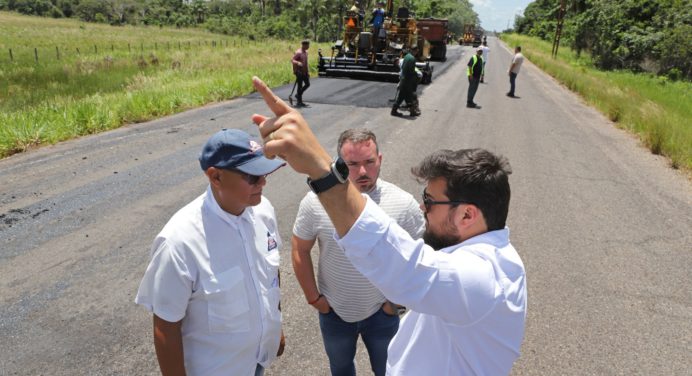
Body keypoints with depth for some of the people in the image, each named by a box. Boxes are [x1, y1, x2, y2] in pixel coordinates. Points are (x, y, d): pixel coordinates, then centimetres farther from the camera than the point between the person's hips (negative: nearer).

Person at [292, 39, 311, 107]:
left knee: (307, 84, 11)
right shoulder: (298, 52, -15)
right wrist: (297, 63, -42)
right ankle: (299, 102, 3)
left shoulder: (306, 52, 13)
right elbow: (292, 60, -22)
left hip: (304, 72, 9)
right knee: (300, 86, -4)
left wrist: (308, 71, 23)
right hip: (299, 72, -9)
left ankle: (298, 95, 27)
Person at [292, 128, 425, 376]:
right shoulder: (315, 201, -19)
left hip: (382, 312, -1)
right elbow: (300, 250, -5)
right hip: (333, 311, 1)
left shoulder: (404, 203, -21)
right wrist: (314, 298, -4)